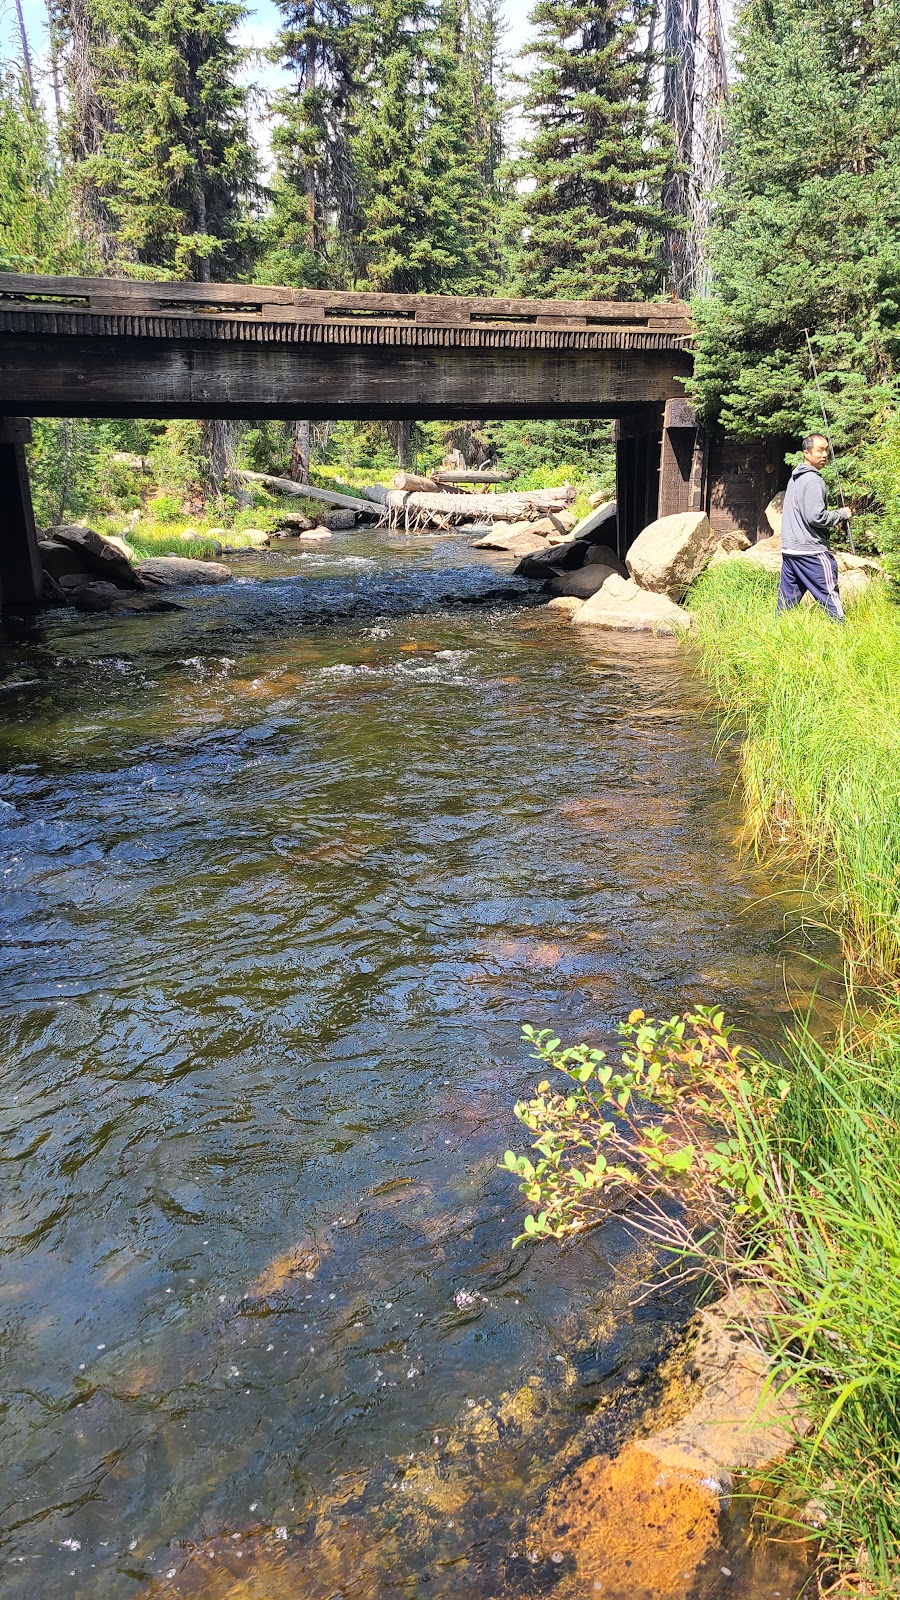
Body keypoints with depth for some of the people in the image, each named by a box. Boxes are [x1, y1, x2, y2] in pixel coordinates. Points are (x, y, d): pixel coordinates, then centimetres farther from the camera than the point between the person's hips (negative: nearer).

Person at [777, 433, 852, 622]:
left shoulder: (795, 478, 17)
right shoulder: (813, 481, -13)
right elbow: (816, 517, -20)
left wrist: (834, 520, 16)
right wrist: (842, 514, -5)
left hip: (789, 549, 9)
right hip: (811, 550, -9)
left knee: (787, 598, 11)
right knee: (829, 596, -4)